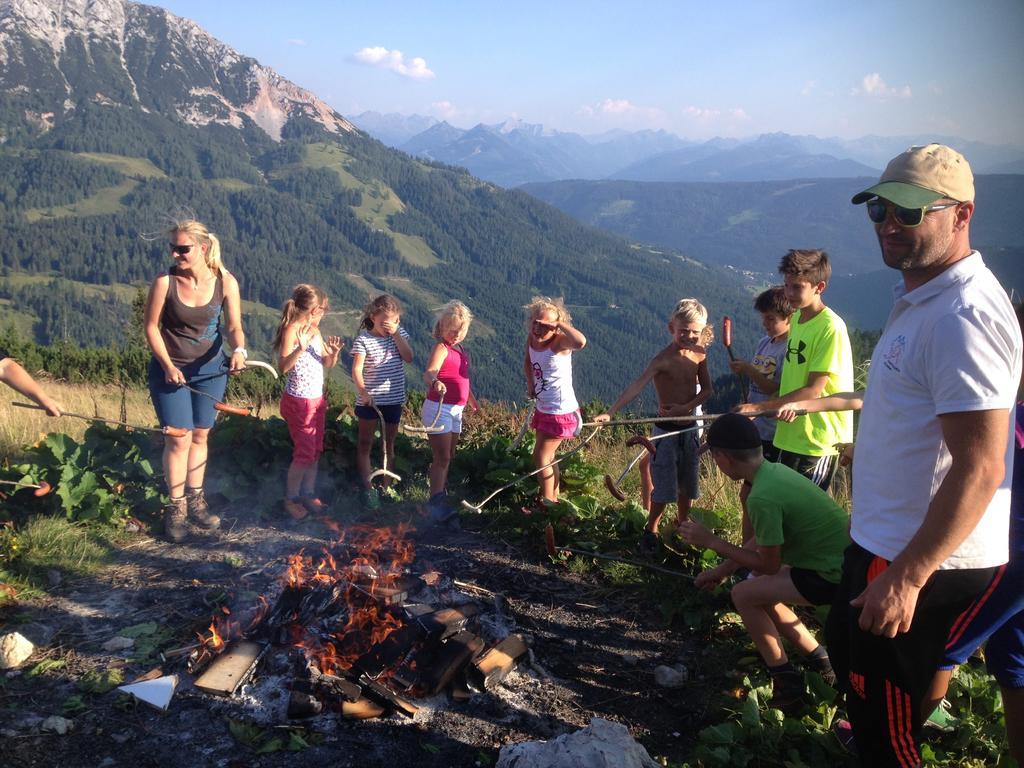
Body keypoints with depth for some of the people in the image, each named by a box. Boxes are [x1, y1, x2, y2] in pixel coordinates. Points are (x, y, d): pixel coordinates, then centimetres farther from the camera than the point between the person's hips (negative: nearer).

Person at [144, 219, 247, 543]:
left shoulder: (225, 282, -13)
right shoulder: (165, 283, -18)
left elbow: (234, 326, -9)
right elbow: (152, 327, -9)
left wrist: (239, 350, -30)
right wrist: (168, 366, -17)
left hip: (210, 369, 3)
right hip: (170, 369, -2)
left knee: (200, 435, 14)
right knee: (179, 439, -3)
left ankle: (195, 500, 28)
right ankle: (176, 508, 11)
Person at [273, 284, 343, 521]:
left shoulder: (315, 330, 8)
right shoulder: (291, 330, -15)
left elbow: (327, 364, 15)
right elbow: (283, 366, -25)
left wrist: (334, 352, -5)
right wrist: (300, 348, -38)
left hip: (317, 399, 8)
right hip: (298, 402, -8)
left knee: (315, 450, 13)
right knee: (305, 452, -3)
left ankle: (308, 494, 25)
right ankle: (291, 499, 12)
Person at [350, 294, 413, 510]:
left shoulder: (399, 334, 2)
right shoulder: (363, 339, -11)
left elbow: (408, 357, -11)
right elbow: (357, 369, -19)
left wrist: (396, 334, -16)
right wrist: (363, 391, -33)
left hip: (394, 399, 4)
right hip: (370, 400, -4)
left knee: (389, 443, 15)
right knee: (365, 444, 2)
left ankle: (386, 485, 27)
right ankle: (368, 489, 7)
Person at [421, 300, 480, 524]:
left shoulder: (461, 351, 13)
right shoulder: (441, 348, -14)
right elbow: (429, 373, -32)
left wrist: (472, 401, 38)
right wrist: (434, 382, -54)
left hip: (456, 410, 8)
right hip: (439, 409, -8)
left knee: (449, 456, 17)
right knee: (442, 457, -11)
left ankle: (442, 494, 30)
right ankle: (435, 502, -11)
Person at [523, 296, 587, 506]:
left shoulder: (560, 342, -24)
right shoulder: (532, 339, -3)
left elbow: (580, 342, -49)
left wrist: (560, 324, -38)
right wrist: (530, 384, 6)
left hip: (561, 412, -8)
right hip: (543, 408, 8)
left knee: (540, 457, -2)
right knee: (548, 456, 20)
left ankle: (548, 503, 14)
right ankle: (554, 497, 37)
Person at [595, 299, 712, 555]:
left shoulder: (700, 354, -1)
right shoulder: (664, 359, -21)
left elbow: (706, 390, 5)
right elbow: (636, 386, -32)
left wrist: (686, 407, -14)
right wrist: (610, 412, -44)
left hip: (689, 428, 6)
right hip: (666, 431, -6)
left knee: (687, 486, 17)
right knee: (665, 488, -1)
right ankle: (650, 531, 19)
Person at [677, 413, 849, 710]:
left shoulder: (762, 496, -25)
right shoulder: (775, 470, 4)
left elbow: (769, 564, -14)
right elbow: (763, 538, 15)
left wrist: (711, 542, -7)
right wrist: (723, 570, 20)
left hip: (836, 574, -9)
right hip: (846, 559, 9)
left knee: (744, 595, -4)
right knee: (761, 591, 19)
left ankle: (785, 682, 9)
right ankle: (821, 662, 26)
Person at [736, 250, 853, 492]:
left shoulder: (831, 327, -17)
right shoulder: (796, 318, 9)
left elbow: (814, 390, -20)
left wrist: (760, 407, -23)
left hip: (819, 440, -8)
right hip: (791, 435, 8)